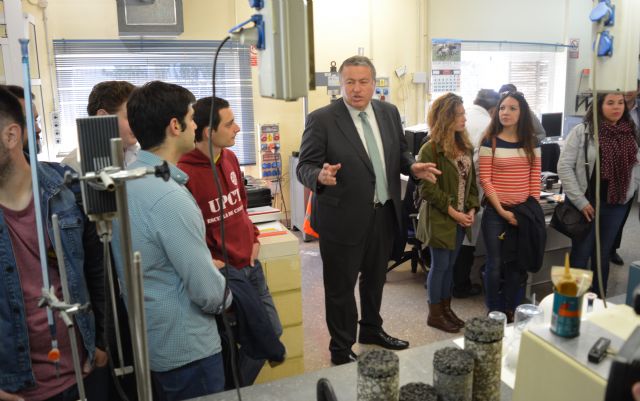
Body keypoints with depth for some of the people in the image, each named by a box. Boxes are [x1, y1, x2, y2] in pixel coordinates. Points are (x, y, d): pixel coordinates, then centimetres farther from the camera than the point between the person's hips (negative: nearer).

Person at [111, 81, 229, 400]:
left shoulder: (127, 180, 0)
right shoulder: (169, 197, -28)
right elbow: (208, 293, -25)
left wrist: (205, 263, 10)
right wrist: (224, 297, -5)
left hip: (150, 338, 9)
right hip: (186, 349, -9)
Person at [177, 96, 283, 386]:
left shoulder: (230, 158, 5)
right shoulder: (183, 173, -21)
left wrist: (253, 238, 8)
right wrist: (207, 262, -18)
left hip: (250, 263, 8)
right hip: (222, 272, -8)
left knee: (272, 330, 17)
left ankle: (237, 388, 37)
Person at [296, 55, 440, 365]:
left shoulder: (389, 112, 3)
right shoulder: (321, 119, -14)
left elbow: (399, 152, 13)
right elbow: (304, 166, -15)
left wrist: (412, 166, -8)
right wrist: (320, 175, -37)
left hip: (384, 213, 6)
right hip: (344, 217, -5)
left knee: (375, 278, 24)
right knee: (341, 286, 8)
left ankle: (372, 329, 47)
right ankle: (341, 349, 29)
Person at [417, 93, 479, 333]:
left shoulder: (465, 146, 7)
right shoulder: (430, 150, -15)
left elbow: (471, 180, 10)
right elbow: (428, 189, -17)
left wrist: (472, 209, -2)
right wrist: (452, 212, -16)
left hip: (461, 219, 7)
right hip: (440, 218, -6)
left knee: (450, 265, 16)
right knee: (440, 265, 3)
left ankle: (446, 308, 30)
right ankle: (434, 315, 18)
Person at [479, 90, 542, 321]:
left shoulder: (532, 143, 6)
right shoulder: (490, 142, -5)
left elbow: (535, 179, 7)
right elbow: (485, 181, -8)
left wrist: (534, 210, -1)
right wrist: (502, 211, -13)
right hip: (495, 212, -3)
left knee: (517, 265, 9)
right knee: (495, 264, 2)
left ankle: (510, 311, 26)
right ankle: (493, 312, 19)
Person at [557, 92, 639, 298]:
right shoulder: (582, 131, -9)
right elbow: (564, 166, -12)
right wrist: (580, 201, -13)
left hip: (617, 205, 4)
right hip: (588, 204, -4)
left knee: (603, 254, 15)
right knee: (581, 255, 5)